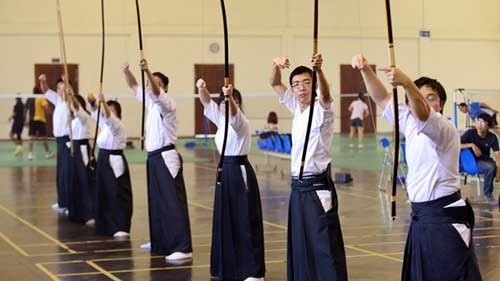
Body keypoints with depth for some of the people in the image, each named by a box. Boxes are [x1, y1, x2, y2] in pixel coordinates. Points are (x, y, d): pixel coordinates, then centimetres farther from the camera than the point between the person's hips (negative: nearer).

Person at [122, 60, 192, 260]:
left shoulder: (167, 103, -9)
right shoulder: (151, 101, 15)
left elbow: (156, 91, -29)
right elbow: (134, 87, 16)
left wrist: (148, 71, -44)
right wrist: (126, 71, -2)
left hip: (166, 158, -9)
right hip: (154, 158, 9)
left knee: (173, 202, -14)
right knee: (156, 202, 15)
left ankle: (183, 248, -18)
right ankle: (160, 241, 26)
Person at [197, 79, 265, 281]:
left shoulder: (241, 122, -11)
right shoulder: (221, 120, 12)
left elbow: (233, 112, -32)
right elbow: (207, 102, 9)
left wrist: (230, 96, -52)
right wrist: (201, 89, -12)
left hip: (240, 173, -8)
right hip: (225, 172, 8)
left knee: (245, 221, -8)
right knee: (225, 220, 12)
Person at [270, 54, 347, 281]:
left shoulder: (322, 109, -10)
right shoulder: (297, 107, 11)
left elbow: (326, 95, -32)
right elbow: (275, 84, 14)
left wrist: (319, 70, -51)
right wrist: (276, 65, -8)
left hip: (318, 188, -8)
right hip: (298, 187, 8)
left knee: (326, 248, -11)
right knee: (300, 249, 12)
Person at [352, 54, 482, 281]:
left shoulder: (445, 130, -15)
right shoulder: (411, 123, 9)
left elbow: (423, 113, -36)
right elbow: (382, 99, 6)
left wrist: (406, 83, -54)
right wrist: (365, 70, -10)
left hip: (445, 219, -8)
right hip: (421, 217, 8)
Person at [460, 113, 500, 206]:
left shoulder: (492, 137, -6)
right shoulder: (470, 133, -12)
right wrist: (471, 145, -27)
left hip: (486, 160, 4)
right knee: (491, 167, -33)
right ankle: (487, 194, -14)